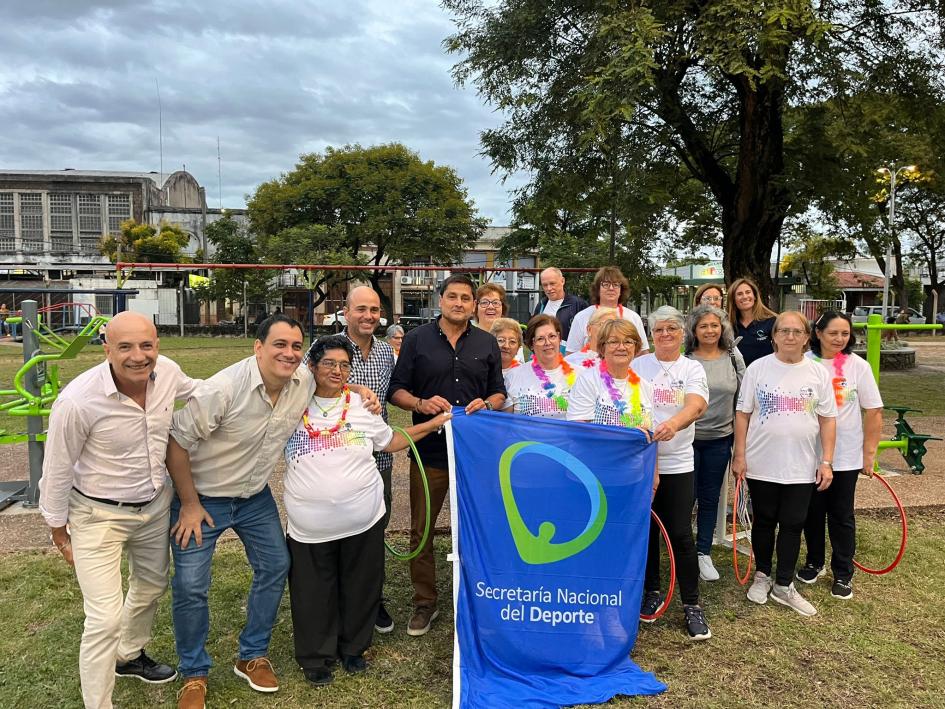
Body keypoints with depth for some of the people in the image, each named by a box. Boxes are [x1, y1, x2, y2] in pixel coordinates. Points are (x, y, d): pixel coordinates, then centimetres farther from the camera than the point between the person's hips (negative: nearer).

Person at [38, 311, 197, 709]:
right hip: (100, 516, -6)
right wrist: (59, 531, -5)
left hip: (155, 504, 6)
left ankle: (130, 656, 54)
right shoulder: (78, 401, -29)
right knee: (106, 617, -7)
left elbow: (194, 390, 11)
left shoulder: (166, 371, -15)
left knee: (152, 585, 25)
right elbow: (57, 470, -15)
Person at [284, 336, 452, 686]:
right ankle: (315, 657, 33)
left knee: (360, 588, 16)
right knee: (314, 593, 11)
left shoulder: (362, 405, 3)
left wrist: (435, 423, 8)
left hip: (363, 521, 2)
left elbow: (390, 442, 12)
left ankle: (353, 647, 39)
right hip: (310, 526, -1)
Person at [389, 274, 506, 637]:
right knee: (421, 531, 7)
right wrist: (420, 403, -18)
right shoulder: (417, 339, 2)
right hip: (429, 450, -1)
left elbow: (499, 392, 12)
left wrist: (487, 404, -11)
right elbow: (397, 390, 2)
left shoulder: (487, 344, 8)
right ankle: (424, 603, 23)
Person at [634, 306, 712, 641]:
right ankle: (652, 592, 28)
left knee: (680, 534, -2)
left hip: (677, 463, -1)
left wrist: (673, 423, -38)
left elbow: (696, 405, -17)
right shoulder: (638, 366, 6)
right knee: (646, 530, 10)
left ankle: (691, 604, 12)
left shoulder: (692, 369, 2)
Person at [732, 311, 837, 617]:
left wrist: (826, 461, -2)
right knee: (764, 522, 12)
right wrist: (739, 455, -5)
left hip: (802, 466, 1)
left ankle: (784, 585, 21)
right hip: (762, 464, -1)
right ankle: (762, 575, 30)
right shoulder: (758, 368, -4)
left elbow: (827, 420, 3)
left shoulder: (818, 373, 1)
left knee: (793, 525, 7)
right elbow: (742, 414, -1)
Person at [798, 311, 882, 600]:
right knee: (812, 512, 14)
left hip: (846, 456, -1)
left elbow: (874, 412, -3)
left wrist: (869, 454, -5)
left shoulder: (858, 366, -7)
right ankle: (814, 563, 33)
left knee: (841, 516, 8)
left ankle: (843, 574, 23)